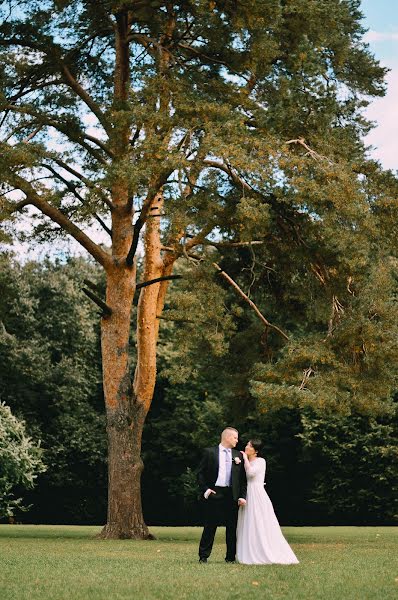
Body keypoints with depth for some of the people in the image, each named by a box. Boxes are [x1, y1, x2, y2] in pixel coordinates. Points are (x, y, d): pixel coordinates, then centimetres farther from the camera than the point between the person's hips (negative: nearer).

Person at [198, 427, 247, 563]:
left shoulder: (238, 456, 11)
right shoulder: (209, 452, 3)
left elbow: (243, 478, 9)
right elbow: (201, 473, 2)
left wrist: (242, 496, 0)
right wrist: (205, 489, -8)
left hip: (232, 495, 3)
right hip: (213, 494, -3)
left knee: (232, 527, 5)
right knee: (210, 526, 1)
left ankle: (231, 557, 14)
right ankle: (203, 556, 8)